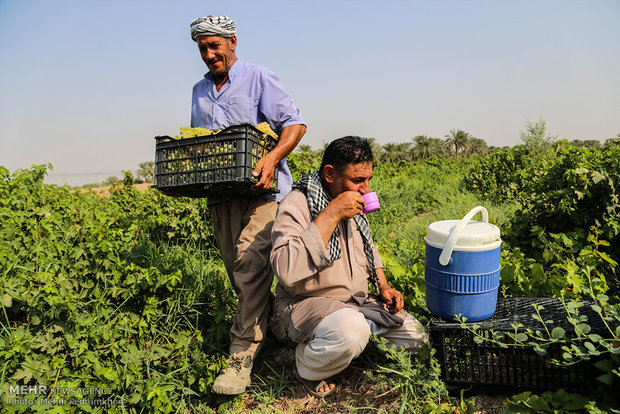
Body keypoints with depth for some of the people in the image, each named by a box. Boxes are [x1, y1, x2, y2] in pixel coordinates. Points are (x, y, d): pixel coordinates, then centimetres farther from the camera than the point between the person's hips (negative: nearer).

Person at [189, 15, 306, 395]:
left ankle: (243, 356, -11)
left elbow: (295, 124, -3)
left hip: (260, 188, -6)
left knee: (250, 260, -17)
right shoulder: (200, 91, 22)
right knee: (237, 268, 8)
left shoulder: (259, 78, 4)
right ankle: (271, 323, 26)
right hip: (220, 193, 7)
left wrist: (273, 158, -20)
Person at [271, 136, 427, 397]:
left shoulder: (354, 202, 4)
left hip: (358, 299, 8)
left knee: (416, 339, 2)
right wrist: (331, 215, -36)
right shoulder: (296, 206, -22)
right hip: (308, 302, -7)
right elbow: (287, 271, -38)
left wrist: (383, 286, 8)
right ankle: (307, 367, -6)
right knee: (351, 332, -37)